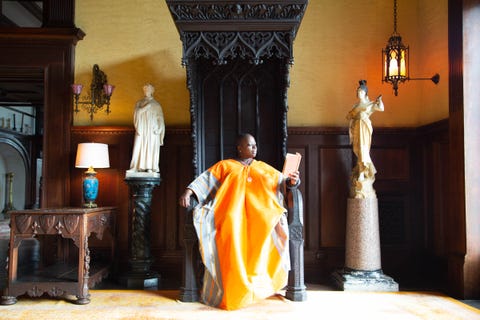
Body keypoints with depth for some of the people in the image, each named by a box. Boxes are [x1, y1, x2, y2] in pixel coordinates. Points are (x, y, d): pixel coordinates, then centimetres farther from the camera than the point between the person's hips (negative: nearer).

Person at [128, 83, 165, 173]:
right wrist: (146, 106, -11)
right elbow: (136, 112, -2)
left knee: (151, 149, -7)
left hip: (152, 131, -1)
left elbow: (160, 119, 6)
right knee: (139, 148, -10)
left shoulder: (156, 105, 11)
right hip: (141, 130, 1)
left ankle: (151, 169, -7)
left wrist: (158, 130, -4)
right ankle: (140, 168, -12)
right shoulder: (139, 103, 15)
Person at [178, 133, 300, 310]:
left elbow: (281, 180, 17)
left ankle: (257, 284, -28)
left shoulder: (263, 167, 26)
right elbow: (206, 178, 9)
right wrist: (188, 192, -8)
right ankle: (233, 290, -30)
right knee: (232, 235, -35)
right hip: (232, 211, -1)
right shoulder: (225, 165, 19)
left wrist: (292, 181, -7)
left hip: (258, 211, 2)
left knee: (264, 230, -33)